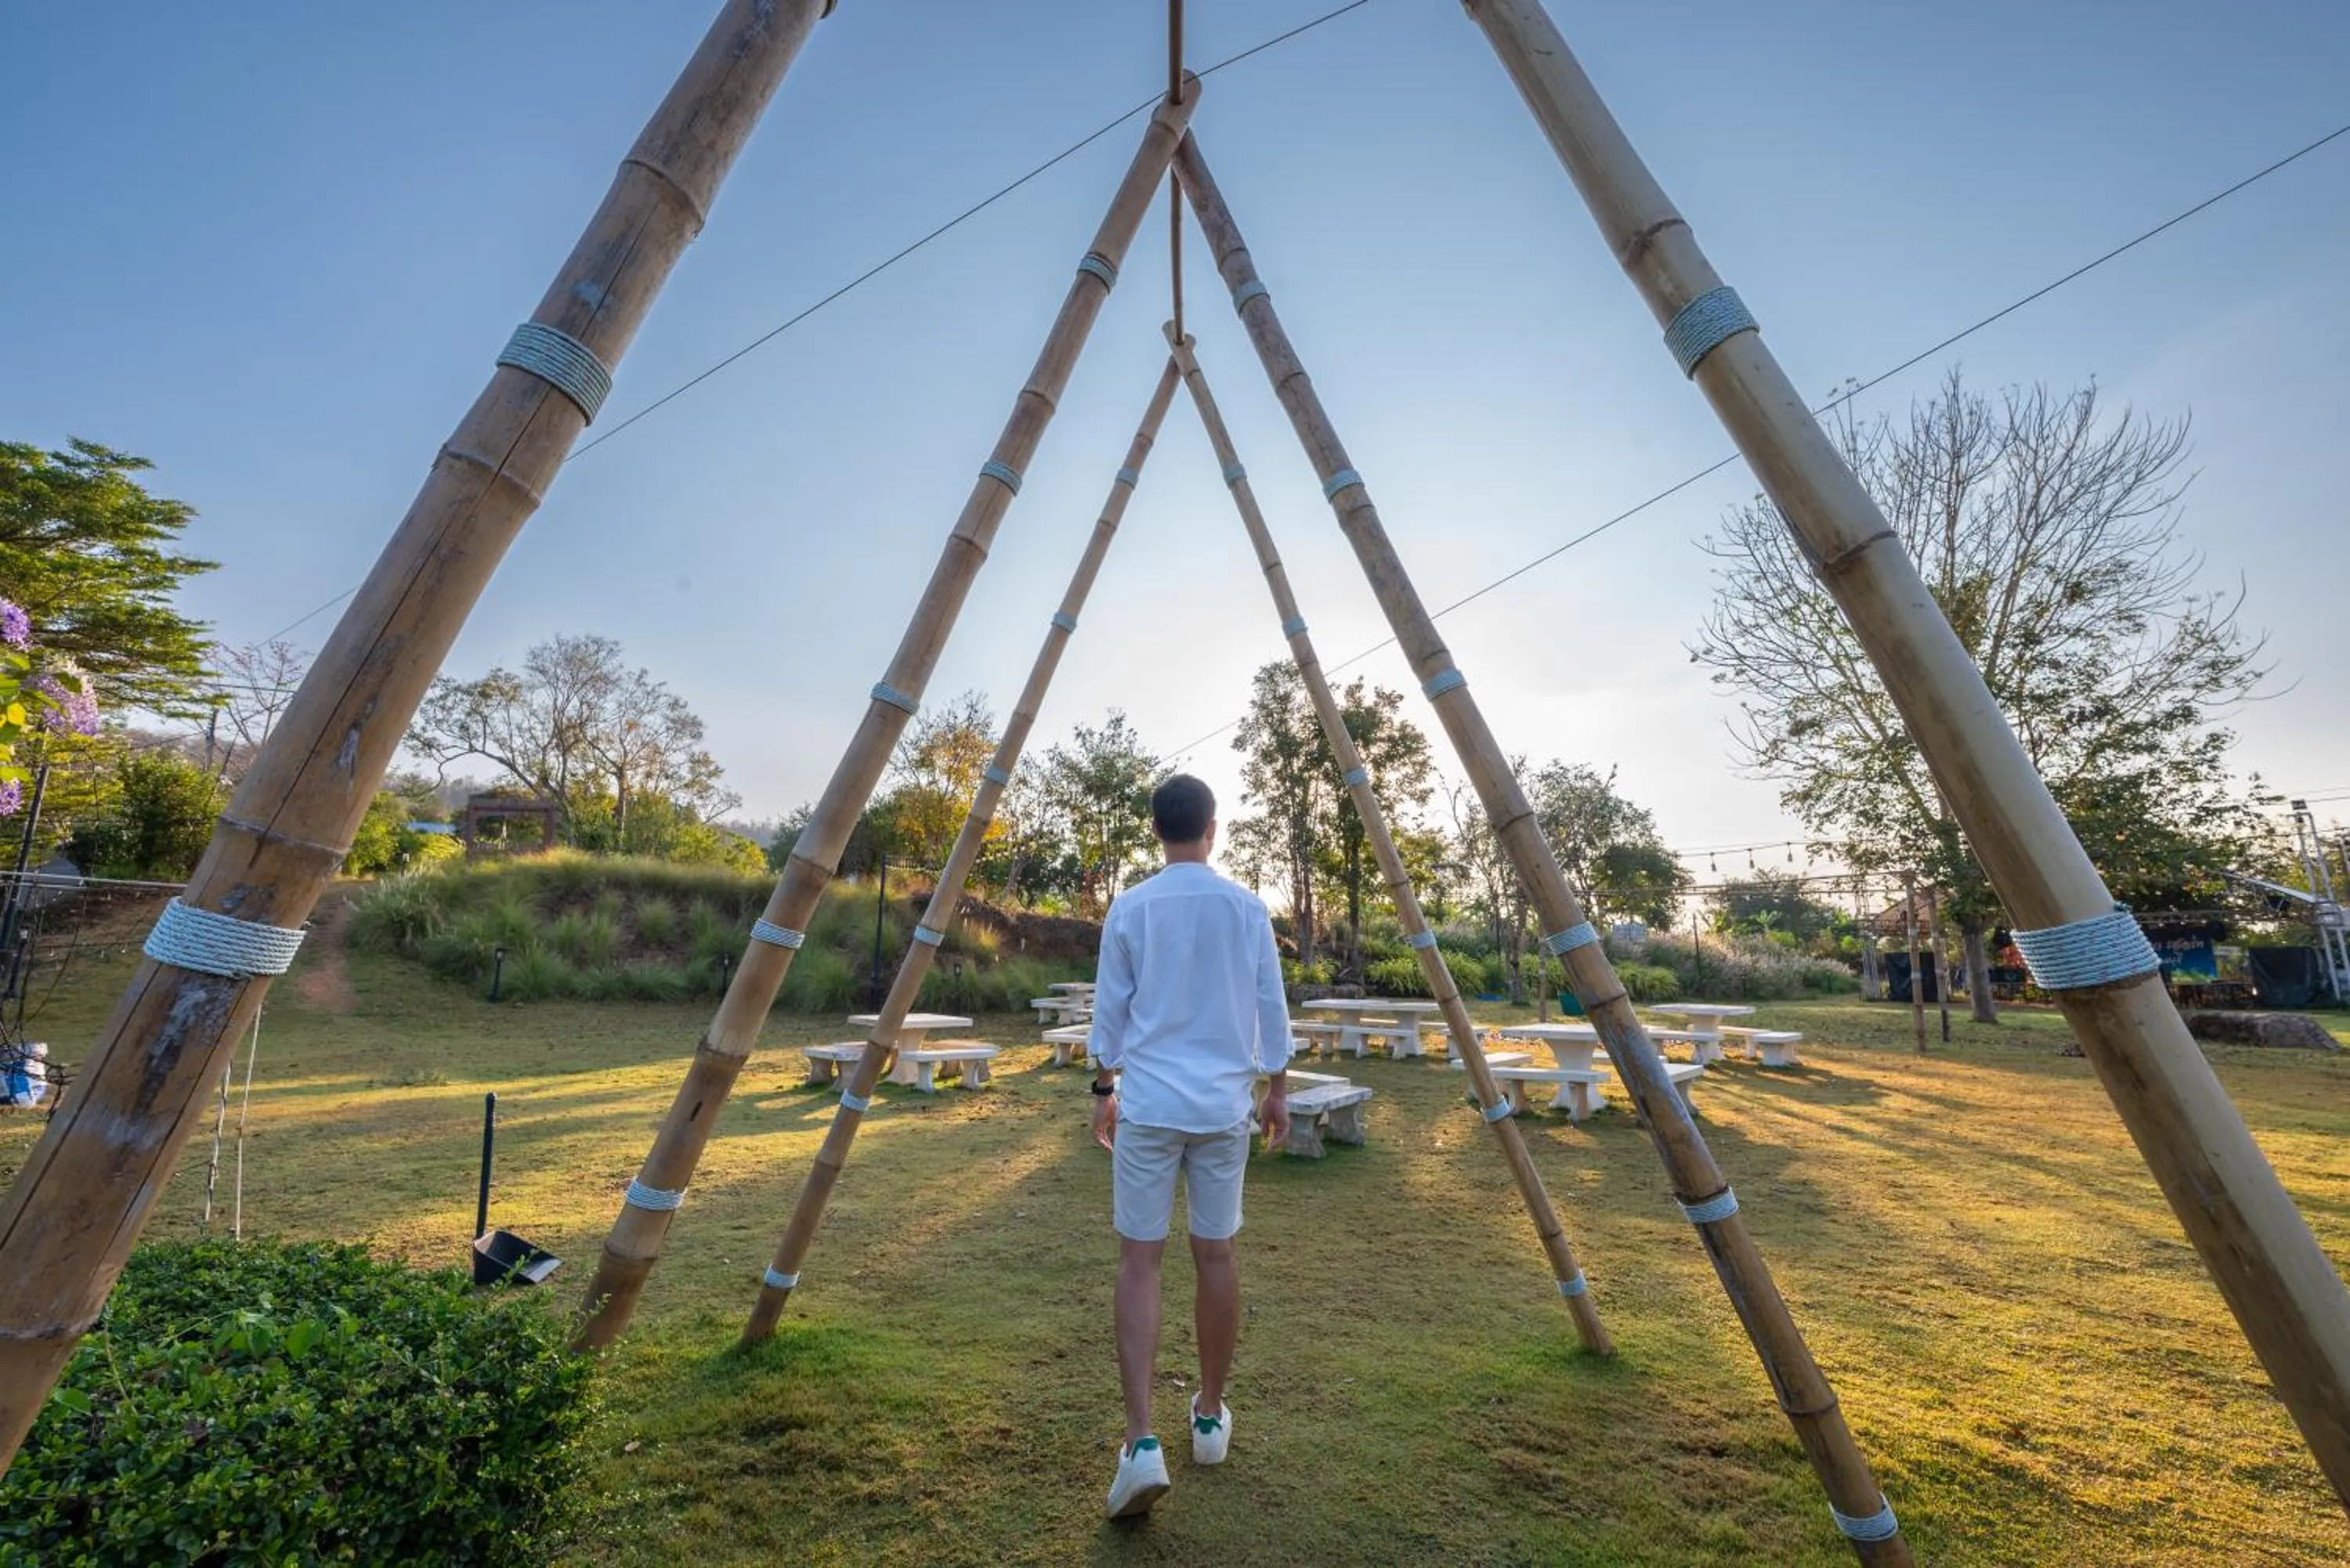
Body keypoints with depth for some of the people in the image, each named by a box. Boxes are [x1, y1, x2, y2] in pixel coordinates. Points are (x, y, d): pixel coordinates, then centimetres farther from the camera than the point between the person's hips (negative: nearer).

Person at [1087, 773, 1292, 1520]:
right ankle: (1210, 1415, 29)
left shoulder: (1130, 909, -4)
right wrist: (1277, 1087, 15)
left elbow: (1110, 1010, 1)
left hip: (1147, 1102, -1)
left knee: (1139, 1260, 5)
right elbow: (1270, 1008, 3)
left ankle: (1142, 1441, 0)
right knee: (1216, 1254, 14)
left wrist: (1105, 1088, 14)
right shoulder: (1247, 907, -1)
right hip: (1223, 1103, 2)